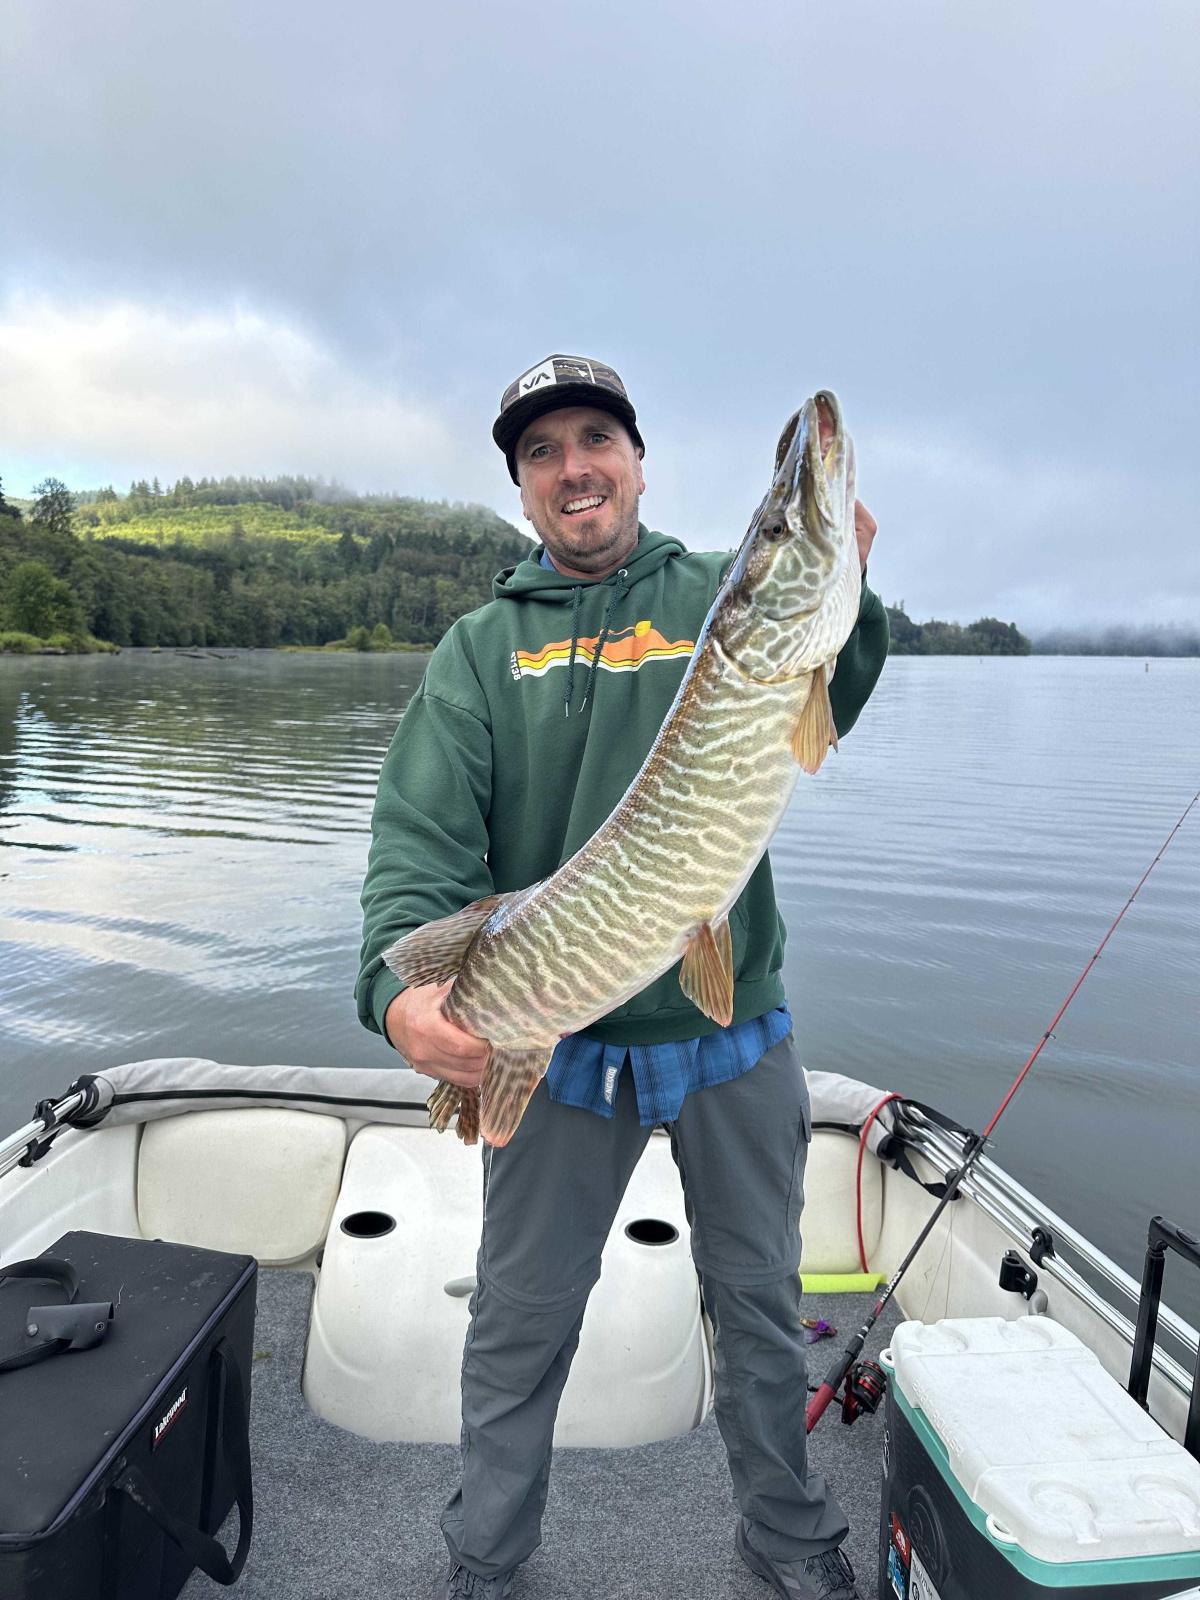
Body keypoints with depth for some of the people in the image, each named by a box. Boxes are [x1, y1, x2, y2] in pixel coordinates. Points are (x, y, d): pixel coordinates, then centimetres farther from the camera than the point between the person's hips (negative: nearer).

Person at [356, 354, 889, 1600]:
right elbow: (422, 832, -10)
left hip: (735, 1038, 1)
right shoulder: (478, 647, 1)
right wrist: (402, 981, -28)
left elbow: (812, 713, -14)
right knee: (520, 1321, 16)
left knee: (760, 1300, 21)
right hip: (555, 1042, 0)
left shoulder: (722, 597, 2)